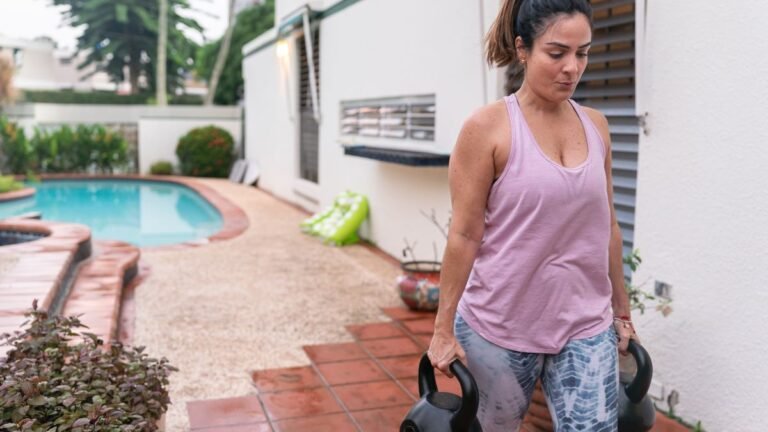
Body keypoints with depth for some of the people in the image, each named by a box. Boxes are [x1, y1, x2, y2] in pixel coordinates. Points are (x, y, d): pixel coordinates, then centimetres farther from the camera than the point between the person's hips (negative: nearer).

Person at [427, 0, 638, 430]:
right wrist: (444, 329, -9)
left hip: (586, 326, 4)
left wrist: (622, 309, 15)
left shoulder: (596, 126, 4)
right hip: (499, 326, -3)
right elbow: (464, 235, -11)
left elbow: (607, 227, 11)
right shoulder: (487, 128, -11)